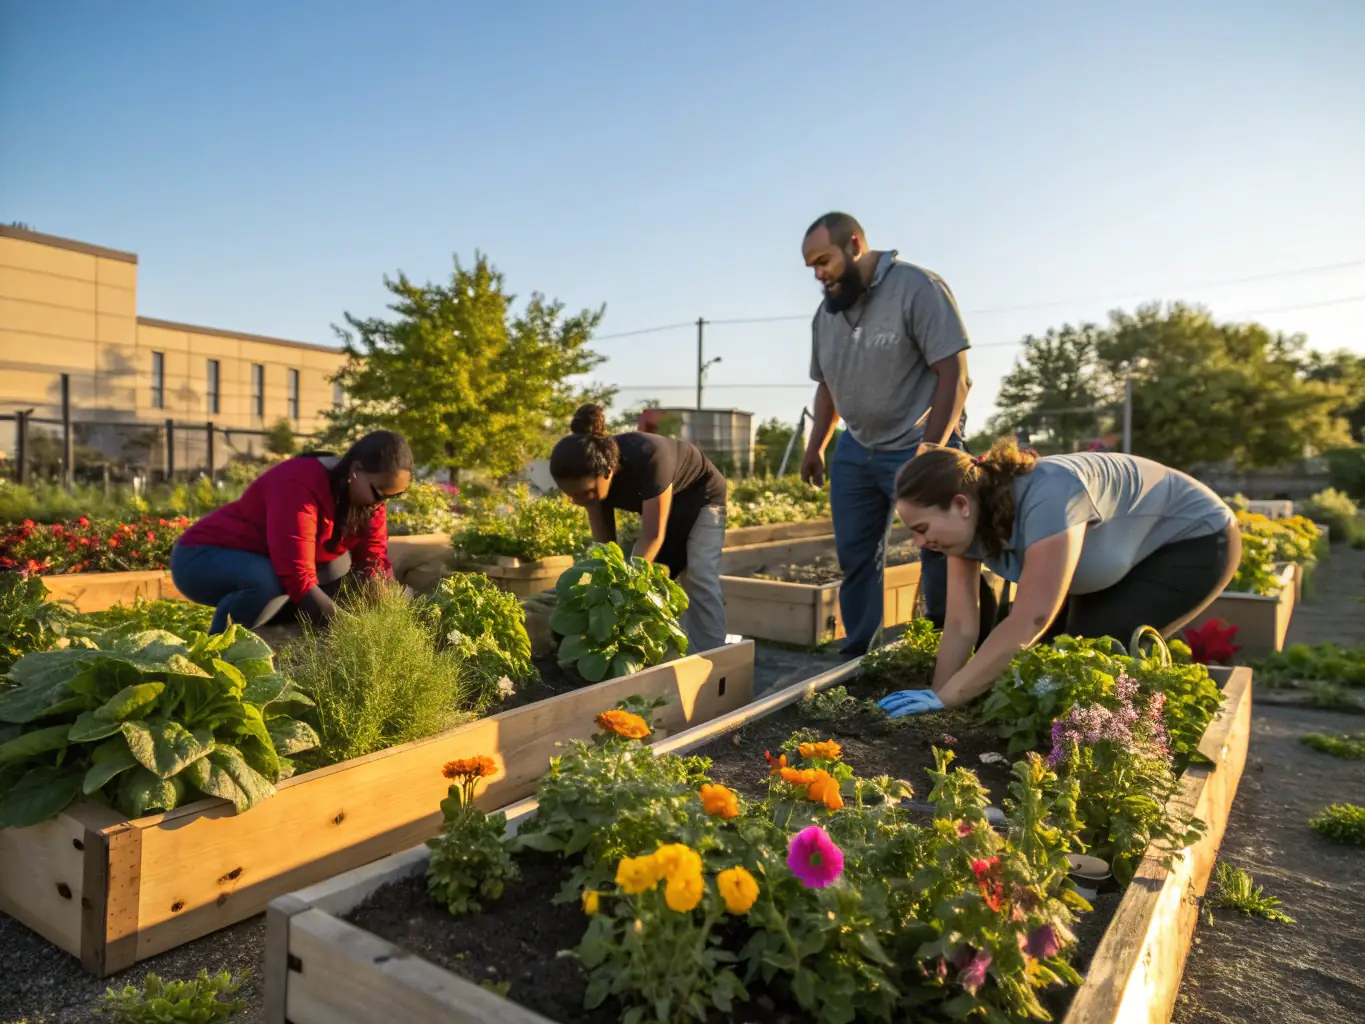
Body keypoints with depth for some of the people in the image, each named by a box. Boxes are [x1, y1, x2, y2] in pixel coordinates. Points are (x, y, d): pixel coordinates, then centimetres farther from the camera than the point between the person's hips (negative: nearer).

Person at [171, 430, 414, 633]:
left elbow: (375, 559, -8)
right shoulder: (300, 486, -32)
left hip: (263, 562, 8)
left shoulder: (366, 494, -8)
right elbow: (298, 579, -38)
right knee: (270, 583, -36)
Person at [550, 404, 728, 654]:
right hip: (658, 500, 6)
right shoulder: (593, 475, -24)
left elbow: (652, 537, -39)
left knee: (699, 580, -18)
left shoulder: (648, 458, -44)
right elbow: (603, 543, -16)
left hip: (701, 496, -6)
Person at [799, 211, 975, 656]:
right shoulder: (826, 312, 7)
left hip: (918, 447, -7)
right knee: (854, 557, 10)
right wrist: (815, 447, 12)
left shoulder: (917, 288, -15)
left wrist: (930, 450, -21)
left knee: (940, 553, -1)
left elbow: (954, 374, -18)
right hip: (855, 450, 7)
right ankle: (858, 656, 23)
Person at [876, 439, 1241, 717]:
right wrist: (935, 698, -20)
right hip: (1131, 555, 7)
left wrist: (945, 699, -37)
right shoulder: (969, 523, -17)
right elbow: (960, 626, -15)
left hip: (1197, 540, -7)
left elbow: (1030, 622, -40)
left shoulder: (1048, 494, -40)